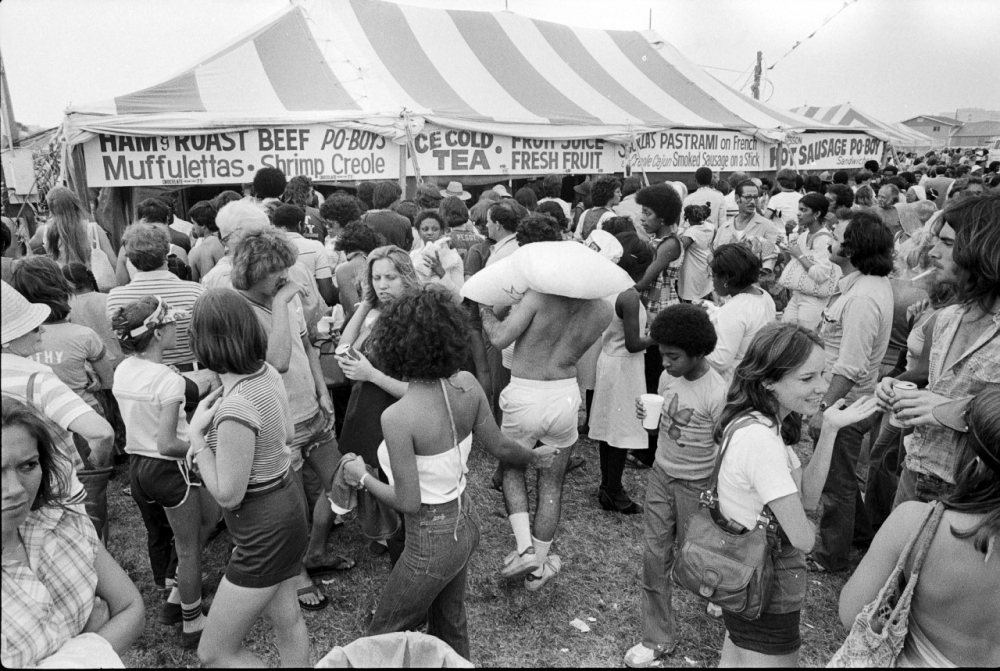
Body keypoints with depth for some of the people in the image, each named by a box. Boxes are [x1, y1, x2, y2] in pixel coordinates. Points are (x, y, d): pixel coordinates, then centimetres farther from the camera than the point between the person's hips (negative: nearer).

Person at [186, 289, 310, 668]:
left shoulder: (236, 407, -31)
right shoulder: (268, 372, -6)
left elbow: (227, 494, -22)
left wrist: (197, 436, -16)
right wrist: (220, 440, 6)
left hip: (265, 530, -8)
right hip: (287, 505, 8)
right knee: (287, 620, 25)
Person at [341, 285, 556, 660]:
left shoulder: (398, 417, -29)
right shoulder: (467, 385, -12)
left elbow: (408, 503, -22)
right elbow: (500, 448, 0)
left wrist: (363, 478, -5)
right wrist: (533, 456, 21)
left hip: (433, 541, -6)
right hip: (466, 524, 6)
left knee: (384, 637, 18)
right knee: (451, 622, 29)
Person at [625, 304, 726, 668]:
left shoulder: (716, 394, -22)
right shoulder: (667, 377, -4)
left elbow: (724, 449, -14)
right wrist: (646, 416, -12)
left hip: (696, 484, -5)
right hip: (661, 474, 5)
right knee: (654, 555, 6)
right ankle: (658, 638, 19)